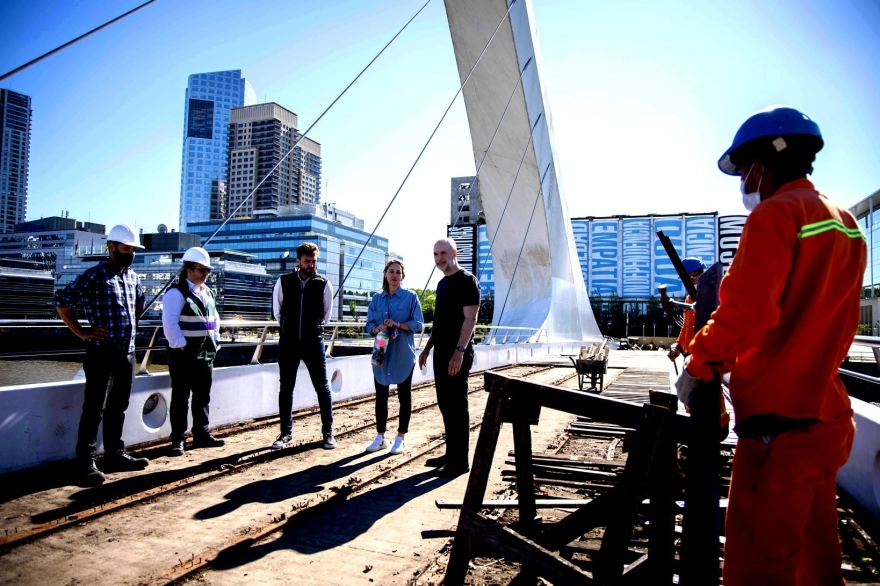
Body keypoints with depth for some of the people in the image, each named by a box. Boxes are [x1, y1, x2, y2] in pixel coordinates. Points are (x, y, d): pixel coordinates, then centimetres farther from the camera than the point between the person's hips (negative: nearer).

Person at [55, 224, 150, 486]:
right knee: (94, 409, -2)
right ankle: (86, 464, 6)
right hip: (102, 353, -7)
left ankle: (114, 455, 25)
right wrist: (82, 333, -11)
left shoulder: (133, 277, 12)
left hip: (127, 353, 7)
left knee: (118, 407, 14)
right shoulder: (95, 275, -10)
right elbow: (62, 300, -13)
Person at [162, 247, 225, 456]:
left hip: (206, 354, 8)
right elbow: (169, 323, -19)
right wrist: (180, 345, -19)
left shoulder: (208, 293, 14)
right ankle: (177, 440, 9)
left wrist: (215, 341, 13)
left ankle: (201, 435, 24)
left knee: (202, 397, 13)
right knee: (181, 397, 0)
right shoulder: (177, 293, -11)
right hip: (184, 355, -8)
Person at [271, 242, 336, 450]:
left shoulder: (324, 284, -2)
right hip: (288, 342, 1)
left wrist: (314, 329, 10)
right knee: (286, 388, 8)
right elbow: (277, 311, 11)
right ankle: (286, 433, 20)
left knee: (322, 388, 2)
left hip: (314, 342, -1)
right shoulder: (283, 282, 1)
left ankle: (328, 432, 13)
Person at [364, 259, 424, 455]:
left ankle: (401, 437, 18)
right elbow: (369, 324, 6)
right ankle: (380, 436, 22)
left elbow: (418, 324, -7)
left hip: (403, 354, -3)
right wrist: (378, 328, -15)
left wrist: (398, 324, -20)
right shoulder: (377, 298, 7)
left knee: (404, 395, 6)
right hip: (381, 353, 3)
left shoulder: (411, 297, -3)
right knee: (380, 395, 10)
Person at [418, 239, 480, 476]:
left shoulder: (467, 280, -10)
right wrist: (428, 348, 20)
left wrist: (459, 351, -25)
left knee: (457, 405, -3)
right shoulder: (442, 283, 17)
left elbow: (470, 318, -18)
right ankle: (451, 453, 24)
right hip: (441, 352, 9)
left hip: (457, 354, -9)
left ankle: (460, 460, 6)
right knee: (445, 404, 13)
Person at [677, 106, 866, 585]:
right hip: (825, 412, 9)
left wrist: (700, 365, -8)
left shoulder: (775, 213, -12)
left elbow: (746, 311, -21)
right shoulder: (845, 223, 16)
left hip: (778, 418, -9)